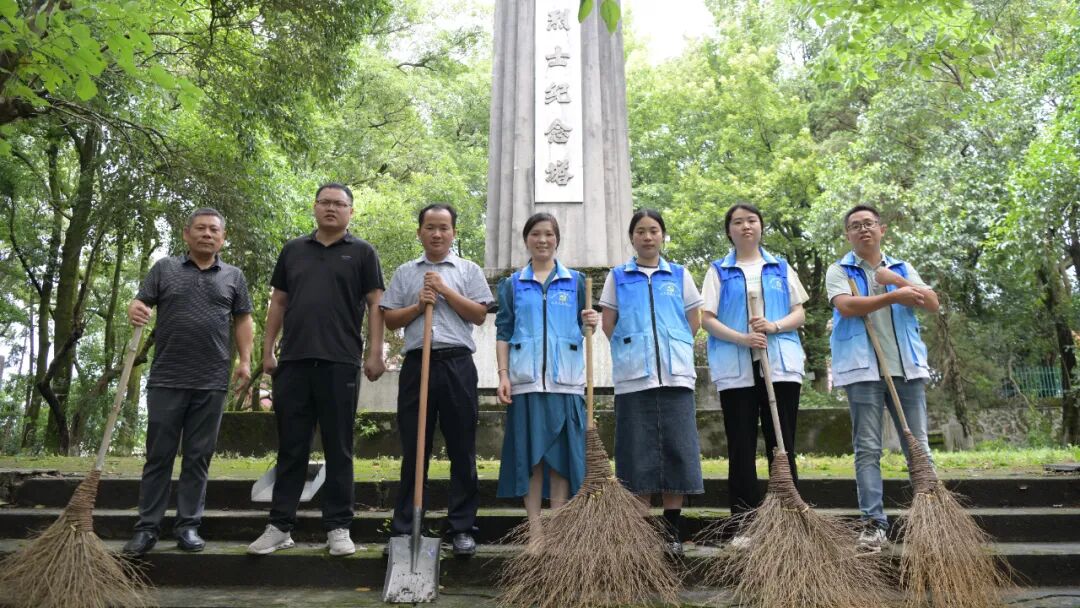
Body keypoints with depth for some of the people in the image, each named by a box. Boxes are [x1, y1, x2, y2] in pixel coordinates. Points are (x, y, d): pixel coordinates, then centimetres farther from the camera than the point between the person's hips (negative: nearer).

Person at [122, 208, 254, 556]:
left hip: (212, 383, 1)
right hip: (166, 379, 0)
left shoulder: (233, 276, 11)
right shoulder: (164, 268, 9)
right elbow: (139, 303, 5)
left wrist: (245, 361, 1)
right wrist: (134, 310, -20)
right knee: (158, 456, 4)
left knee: (198, 458, 6)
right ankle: (147, 527, 12)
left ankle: (188, 526, 14)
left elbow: (243, 320, 11)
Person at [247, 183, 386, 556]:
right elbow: (278, 303, 16)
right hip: (293, 361, 3)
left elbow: (375, 305, 1)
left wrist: (375, 353, -8)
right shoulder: (293, 250, 15)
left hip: (340, 362, -3)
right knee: (290, 448, 8)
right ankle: (280, 527, 16)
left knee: (338, 449, 4)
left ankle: (338, 528, 11)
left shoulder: (362, 252, 6)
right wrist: (267, 350, 8)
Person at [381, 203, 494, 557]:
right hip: (417, 364, 1)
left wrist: (446, 290, -6)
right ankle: (403, 528, 13)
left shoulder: (468, 271, 11)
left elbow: (479, 315, 1)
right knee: (413, 449, 4)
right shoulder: (404, 273, 15)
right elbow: (389, 320, 11)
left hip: (457, 364, -1)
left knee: (462, 450, 2)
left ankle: (462, 528, 10)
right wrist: (418, 306, -5)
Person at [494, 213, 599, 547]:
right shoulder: (512, 284, 11)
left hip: (566, 379, 0)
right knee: (529, 453, 1)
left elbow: (583, 328, 11)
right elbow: (503, 333, 7)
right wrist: (503, 375, -2)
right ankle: (534, 528, 10)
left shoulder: (576, 281, 11)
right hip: (525, 379, 0)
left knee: (562, 451, 0)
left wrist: (592, 322, -12)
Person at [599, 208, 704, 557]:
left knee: (676, 452, 0)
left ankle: (672, 531, 11)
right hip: (633, 376, -1)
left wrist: (675, 351, 9)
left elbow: (693, 322, 14)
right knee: (638, 454, 2)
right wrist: (629, 352, 7)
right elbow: (608, 324, 9)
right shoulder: (617, 277, 9)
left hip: (675, 374, 1)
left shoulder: (679, 275, 11)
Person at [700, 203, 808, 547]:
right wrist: (741, 338, -14)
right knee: (741, 448, 1)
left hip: (781, 365, 1)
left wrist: (773, 326, -10)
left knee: (782, 445, 3)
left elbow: (799, 314, 11)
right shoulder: (718, 271, 10)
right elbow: (707, 319, 2)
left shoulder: (781, 268, 15)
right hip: (735, 369, -1)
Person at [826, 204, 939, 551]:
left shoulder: (902, 268, 17)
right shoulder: (839, 271, 6)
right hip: (863, 368, -3)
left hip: (906, 366, 3)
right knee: (868, 449, -2)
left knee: (919, 446, 5)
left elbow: (933, 304, 4)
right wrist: (893, 297, -15)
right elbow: (847, 306, -12)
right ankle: (874, 523, 1)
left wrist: (897, 281, -8)